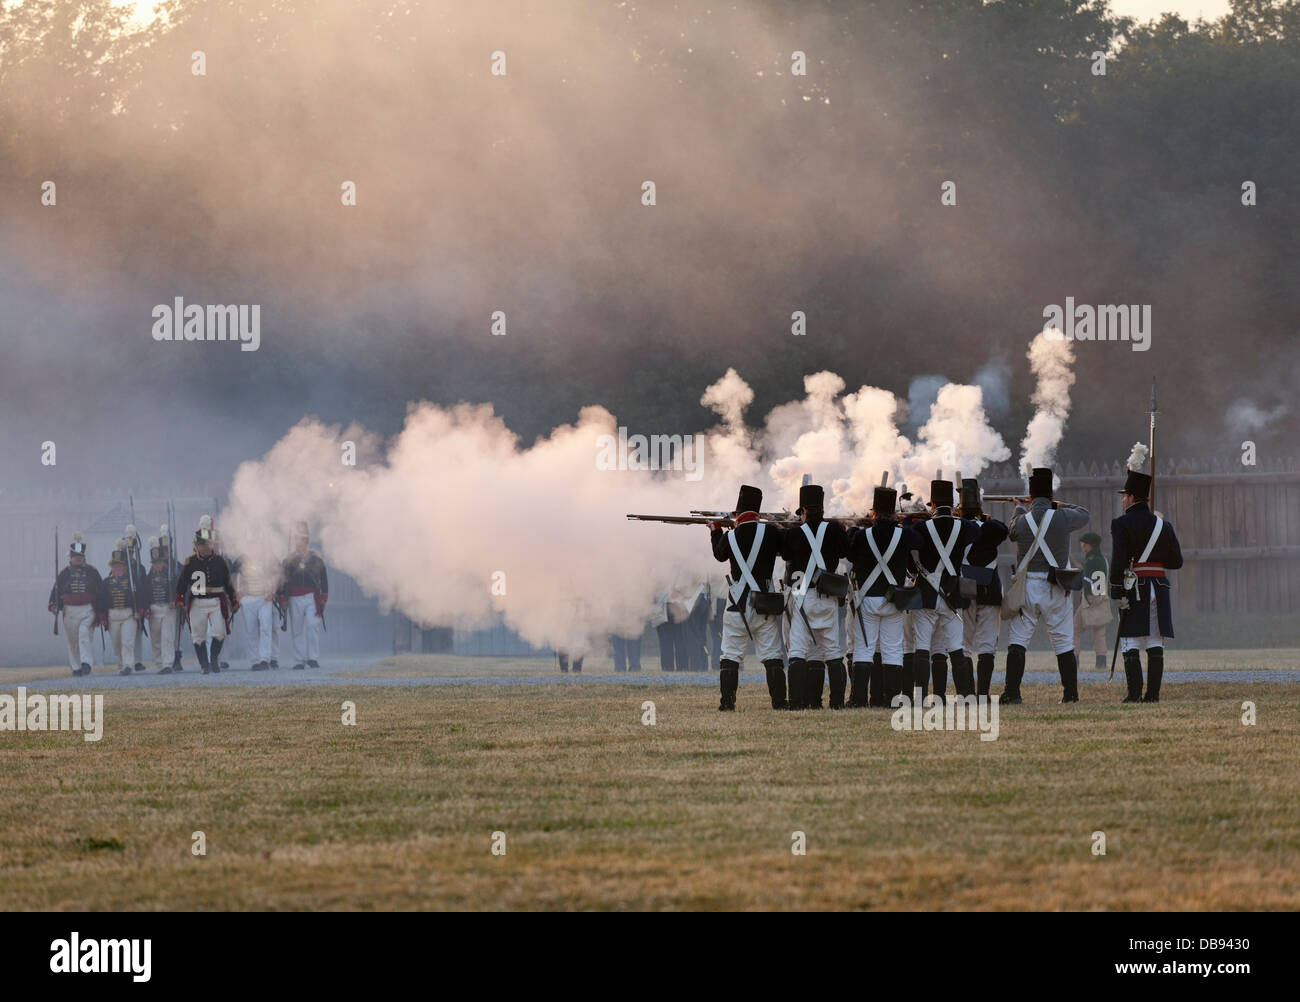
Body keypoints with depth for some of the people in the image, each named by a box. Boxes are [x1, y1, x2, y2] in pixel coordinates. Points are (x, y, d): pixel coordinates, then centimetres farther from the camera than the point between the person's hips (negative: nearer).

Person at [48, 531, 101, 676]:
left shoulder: (92, 572, 6)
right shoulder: (64, 574, 8)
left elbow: (101, 590, 8)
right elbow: (56, 591, 7)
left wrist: (102, 610, 3)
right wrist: (54, 605, -10)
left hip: (88, 610, -2)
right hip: (70, 611, 2)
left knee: (84, 635, -20)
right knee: (72, 641, 5)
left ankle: (86, 663, -25)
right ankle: (76, 667, 15)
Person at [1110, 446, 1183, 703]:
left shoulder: (1122, 524, -6)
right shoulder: (1163, 525, 7)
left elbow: (1118, 561, -13)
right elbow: (1177, 561, 10)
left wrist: (1116, 592, -11)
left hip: (1133, 588, -4)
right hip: (1159, 586, 4)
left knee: (1131, 643, -1)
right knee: (1155, 644, 4)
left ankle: (1134, 693, -6)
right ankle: (1153, 693, 1)